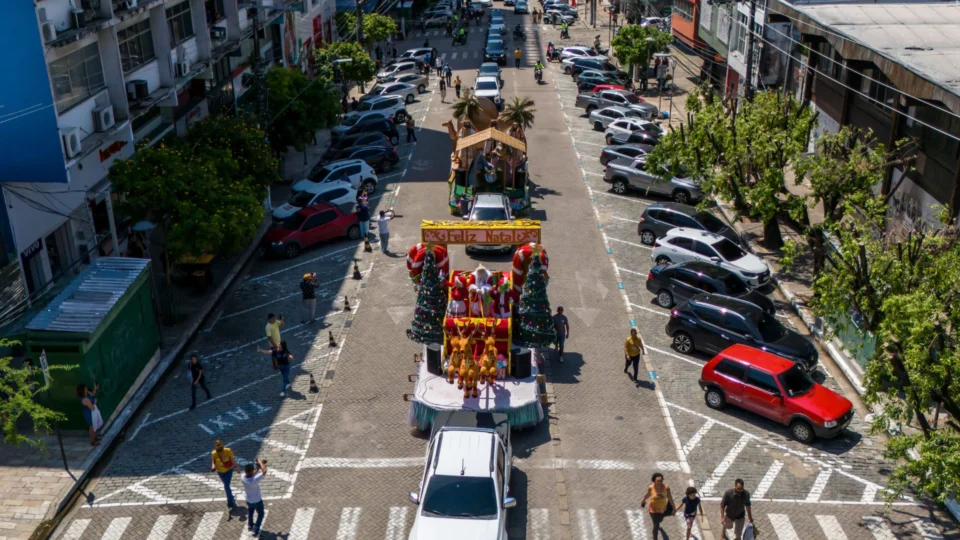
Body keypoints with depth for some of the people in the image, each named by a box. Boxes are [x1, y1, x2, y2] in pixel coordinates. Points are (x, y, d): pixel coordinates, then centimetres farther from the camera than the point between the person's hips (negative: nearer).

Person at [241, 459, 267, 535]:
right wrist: (260, 462, -20)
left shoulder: (242, 477, -24)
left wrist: (258, 467, -8)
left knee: (250, 512, 34)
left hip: (248, 500, 5)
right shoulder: (254, 480, -41)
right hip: (257, 501, -5)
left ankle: (250, 525, 56)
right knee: (260, 514, 22)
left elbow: (251, 474, -2)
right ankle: (256, 531, 24)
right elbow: (264, 471, -34)